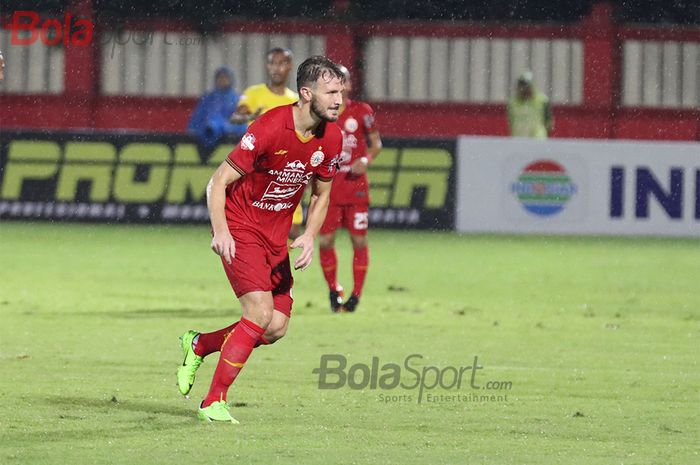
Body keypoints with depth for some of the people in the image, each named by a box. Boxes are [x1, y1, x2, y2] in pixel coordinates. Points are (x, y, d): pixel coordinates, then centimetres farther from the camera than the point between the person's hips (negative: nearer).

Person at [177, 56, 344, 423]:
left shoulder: (332, 138, -3)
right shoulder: (269, 128, -23)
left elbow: (321, 194, 13)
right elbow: (219, 182, -17)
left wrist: (309, 236, -4)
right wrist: (220, 231, -29)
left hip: (276, 236, 7)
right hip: (239, 228, -7)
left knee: (276, 328, -1)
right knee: (261, 312, -20)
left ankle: (198, 345, 24)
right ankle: (213, 403, -10)